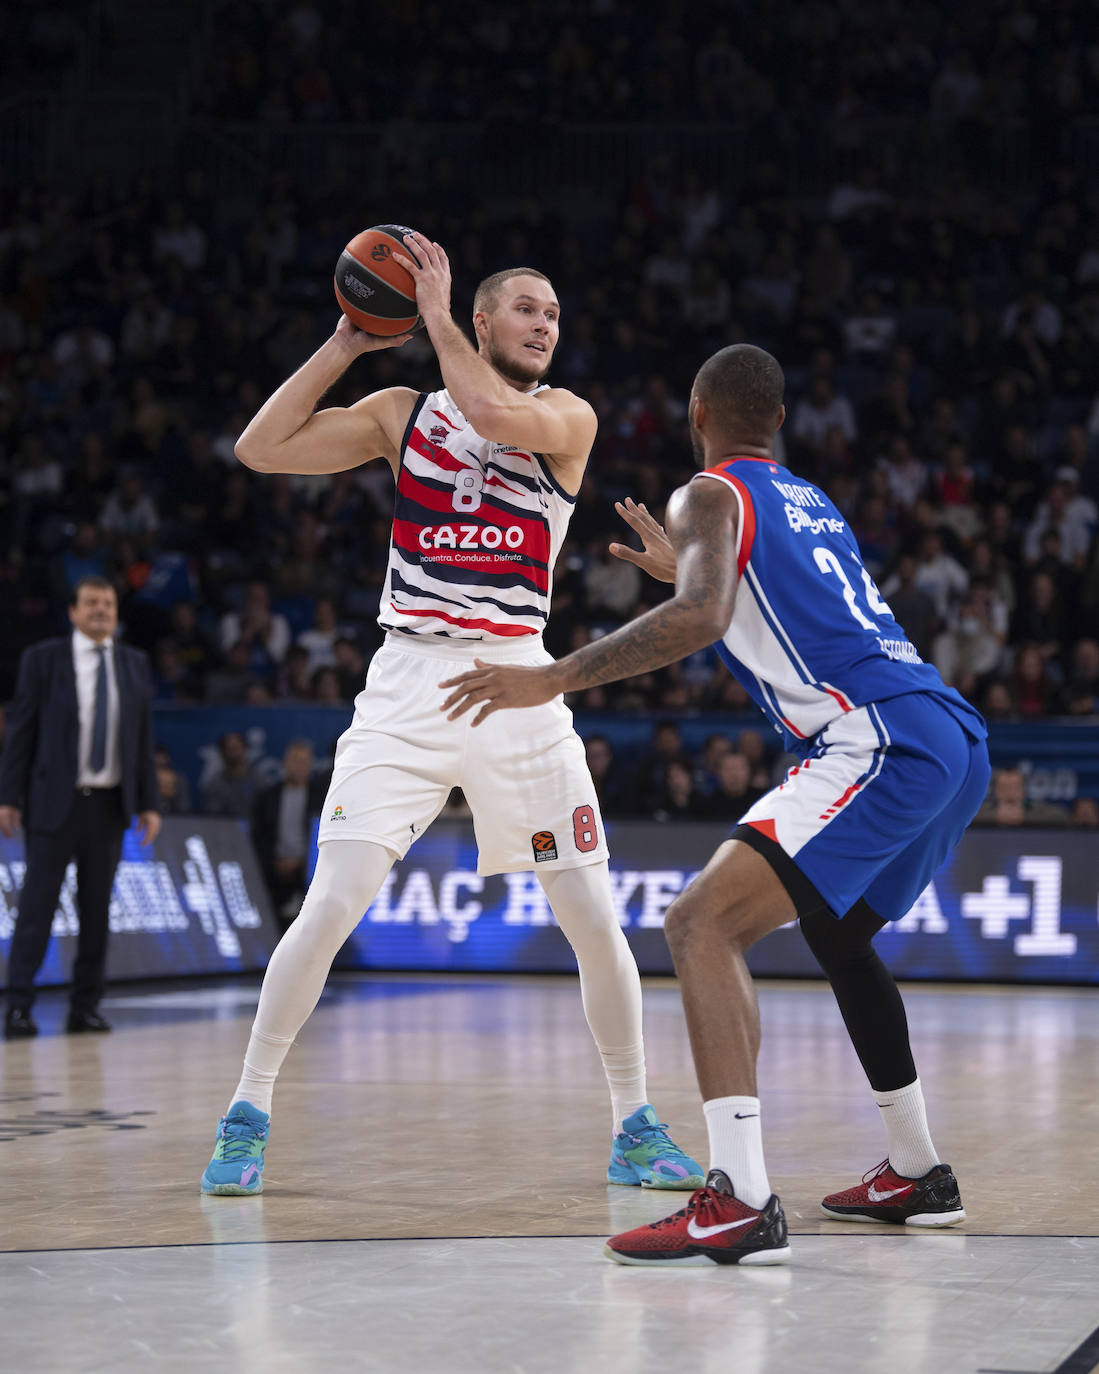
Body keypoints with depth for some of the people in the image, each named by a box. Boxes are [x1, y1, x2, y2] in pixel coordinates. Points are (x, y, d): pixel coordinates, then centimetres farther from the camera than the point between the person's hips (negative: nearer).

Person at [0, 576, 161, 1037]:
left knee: (96, 910, 5)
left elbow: (143, 737, 12)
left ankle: (85, 1008, 10)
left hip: (110, 804, 3)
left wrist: (149, 803, 6)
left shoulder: (134, 664, 11)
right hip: (55, 803, -3)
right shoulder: (43, 659, 1)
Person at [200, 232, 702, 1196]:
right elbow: (261, 449, 2)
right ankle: (246, 1117, 1)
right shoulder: (403, 412, 10)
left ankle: (635, 1128, 15)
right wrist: (347, 345, 0)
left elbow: (495, 413, -18)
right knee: (330, 908, -11)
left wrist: (433, 311, -8)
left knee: (594, 919, 0)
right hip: (409, 682, 0)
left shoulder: (568, 419, 5)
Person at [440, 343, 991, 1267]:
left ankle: (741, 1203, -28)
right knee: (840, 934, 32)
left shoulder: (712, 496, 1)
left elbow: (701, 619, -19)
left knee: (704, 923, -15)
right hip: (959, 745, 9)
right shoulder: (812, 504, 27)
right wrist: (685, 570, 51)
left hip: (885, 749, -9)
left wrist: (552, 679, -17)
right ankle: (917, 1175, 39)